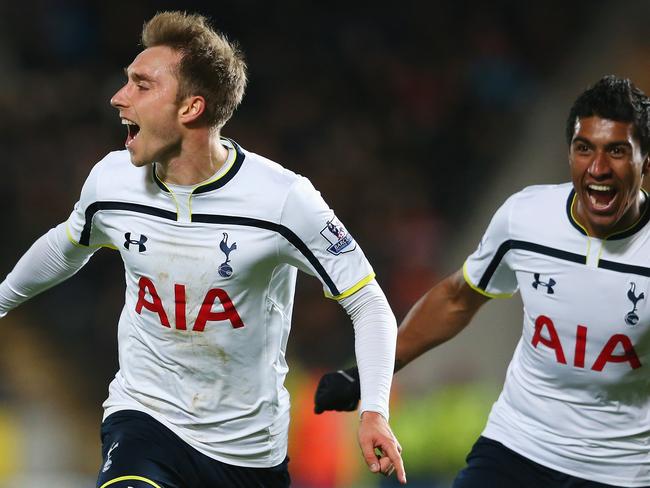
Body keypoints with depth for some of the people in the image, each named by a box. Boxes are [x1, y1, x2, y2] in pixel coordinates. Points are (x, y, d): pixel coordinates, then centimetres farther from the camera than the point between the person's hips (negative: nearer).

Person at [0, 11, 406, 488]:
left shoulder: (282, 198, -17)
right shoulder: (111, 181, -5)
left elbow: (367, 301, -9)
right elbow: (67, 247, 19)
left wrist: (374, 410, -22)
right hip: (145, 415, 0)